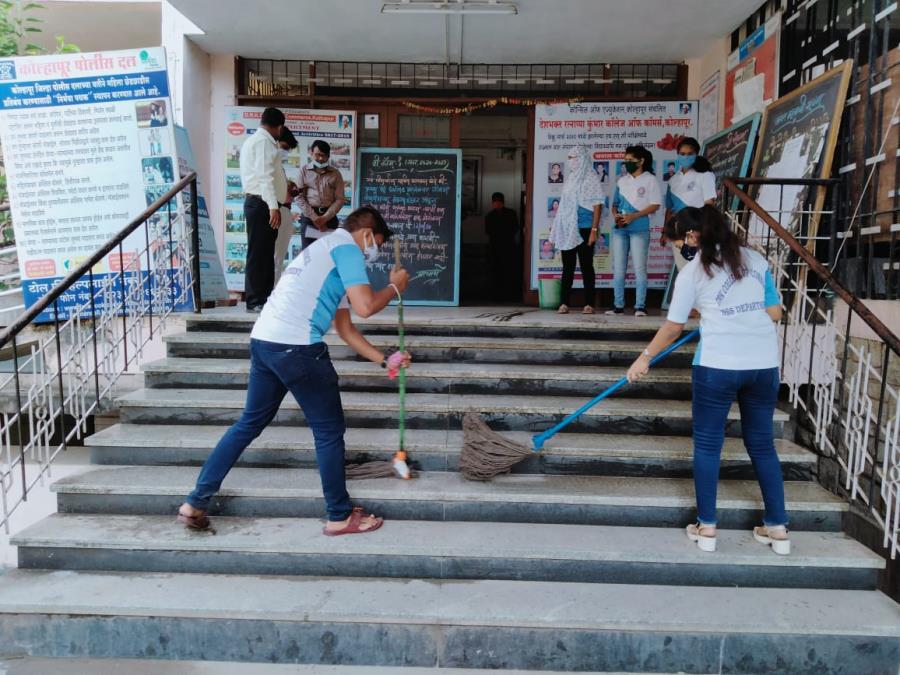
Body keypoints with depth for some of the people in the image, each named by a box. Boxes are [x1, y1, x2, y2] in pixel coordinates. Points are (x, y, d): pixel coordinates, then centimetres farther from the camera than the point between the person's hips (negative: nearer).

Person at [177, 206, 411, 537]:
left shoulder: (326, 252, 28)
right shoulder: (346, 247, 0)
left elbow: (346, 329, 28)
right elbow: (365, 306, -13)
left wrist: (384, 360, 27)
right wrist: (395, 287, 6)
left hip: (264, 341, 9)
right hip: (295, 347, -9)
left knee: (250, 423, 20)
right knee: (329, 431, 4)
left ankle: (196, 502, 26)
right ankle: (341, 517, 17)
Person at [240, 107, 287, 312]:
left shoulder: (253, 140, 22)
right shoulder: (264, 141, -11)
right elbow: (265, 176, -21)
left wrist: (284, 190, 38)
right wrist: (273, 206, -27)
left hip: (259, 203, 10)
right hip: (262, 204, -10)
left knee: (265, 253, 12)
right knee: (258, 254, -7)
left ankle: (264, 298, 17)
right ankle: (255, 301, -3)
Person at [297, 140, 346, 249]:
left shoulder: (335, 174, 10)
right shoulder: (304, 170, 8)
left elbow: (339, 199, 3)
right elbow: (299, 196, 1)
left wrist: (325, 218, -9)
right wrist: (314, 217, -9)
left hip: (329, 217, 1)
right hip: (309, 217, 0)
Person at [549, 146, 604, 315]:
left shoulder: (591, 178, -3)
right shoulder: (570, 178, 15)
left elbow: (597, 205, -8)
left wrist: (594, 230, -15)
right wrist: (556, 228, 13)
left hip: (584, 229, -6)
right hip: (568, 229, 6)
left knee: (586, 266, -1)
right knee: (567, 266, 4)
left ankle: (589, 304, 4)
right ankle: (564, 303, 6)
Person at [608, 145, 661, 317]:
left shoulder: (650, 180, 2)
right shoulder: (622, 181, 17)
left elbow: (655, 205, -5)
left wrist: (633, 216, -15)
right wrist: (616, 215, -3)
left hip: (639, 229, -5)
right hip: (620, 228, 5)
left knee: (639, 268, -7)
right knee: (618, 268, 4)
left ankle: (640, 306, -4)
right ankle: (618, 305, 9)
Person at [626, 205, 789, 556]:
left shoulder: (692, 272, 0)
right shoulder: (756, 259, 11)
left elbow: (674, 327, 4)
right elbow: (775, 313, 12)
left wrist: (645, 357, 16)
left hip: (718, 365, -4)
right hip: (764, 364, 5)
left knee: (707, 445, 9)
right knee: (762, 445, 16)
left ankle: (706, 527, 15)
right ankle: (778, 528, 21)